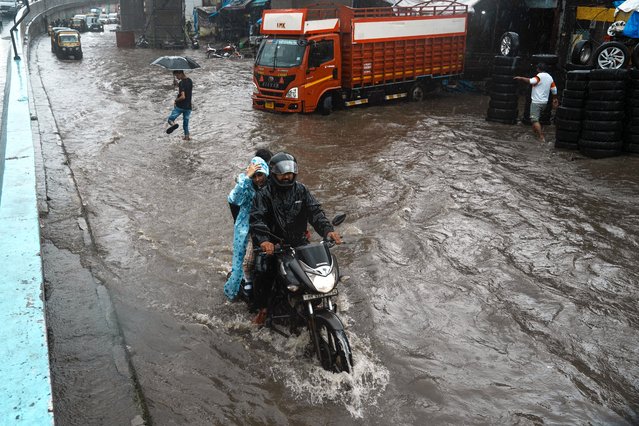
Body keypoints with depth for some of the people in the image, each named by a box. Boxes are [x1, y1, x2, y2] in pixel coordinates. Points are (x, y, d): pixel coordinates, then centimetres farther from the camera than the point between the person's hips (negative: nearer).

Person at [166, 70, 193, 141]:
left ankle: (173, 124, -26)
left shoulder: (181, 83, -19)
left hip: (180, 106, -7)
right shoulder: (190, 81, 6)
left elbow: (183, 97, -27)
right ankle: (187, 136, 17)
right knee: (186, 123, 17)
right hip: (188, 106, 7)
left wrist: (176, 100, -11)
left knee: (170, 119, 4)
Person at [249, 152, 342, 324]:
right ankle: (262, 308, 0)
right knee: (262, 273, -23)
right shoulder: (264, 194, -3)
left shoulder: (301, 190, 6)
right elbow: (256, 219, -16)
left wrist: (327, 230, -23)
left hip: (299, 243, 3)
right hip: (273, 245, -2)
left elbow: (315, 212, -4)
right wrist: (263, 240, -35)